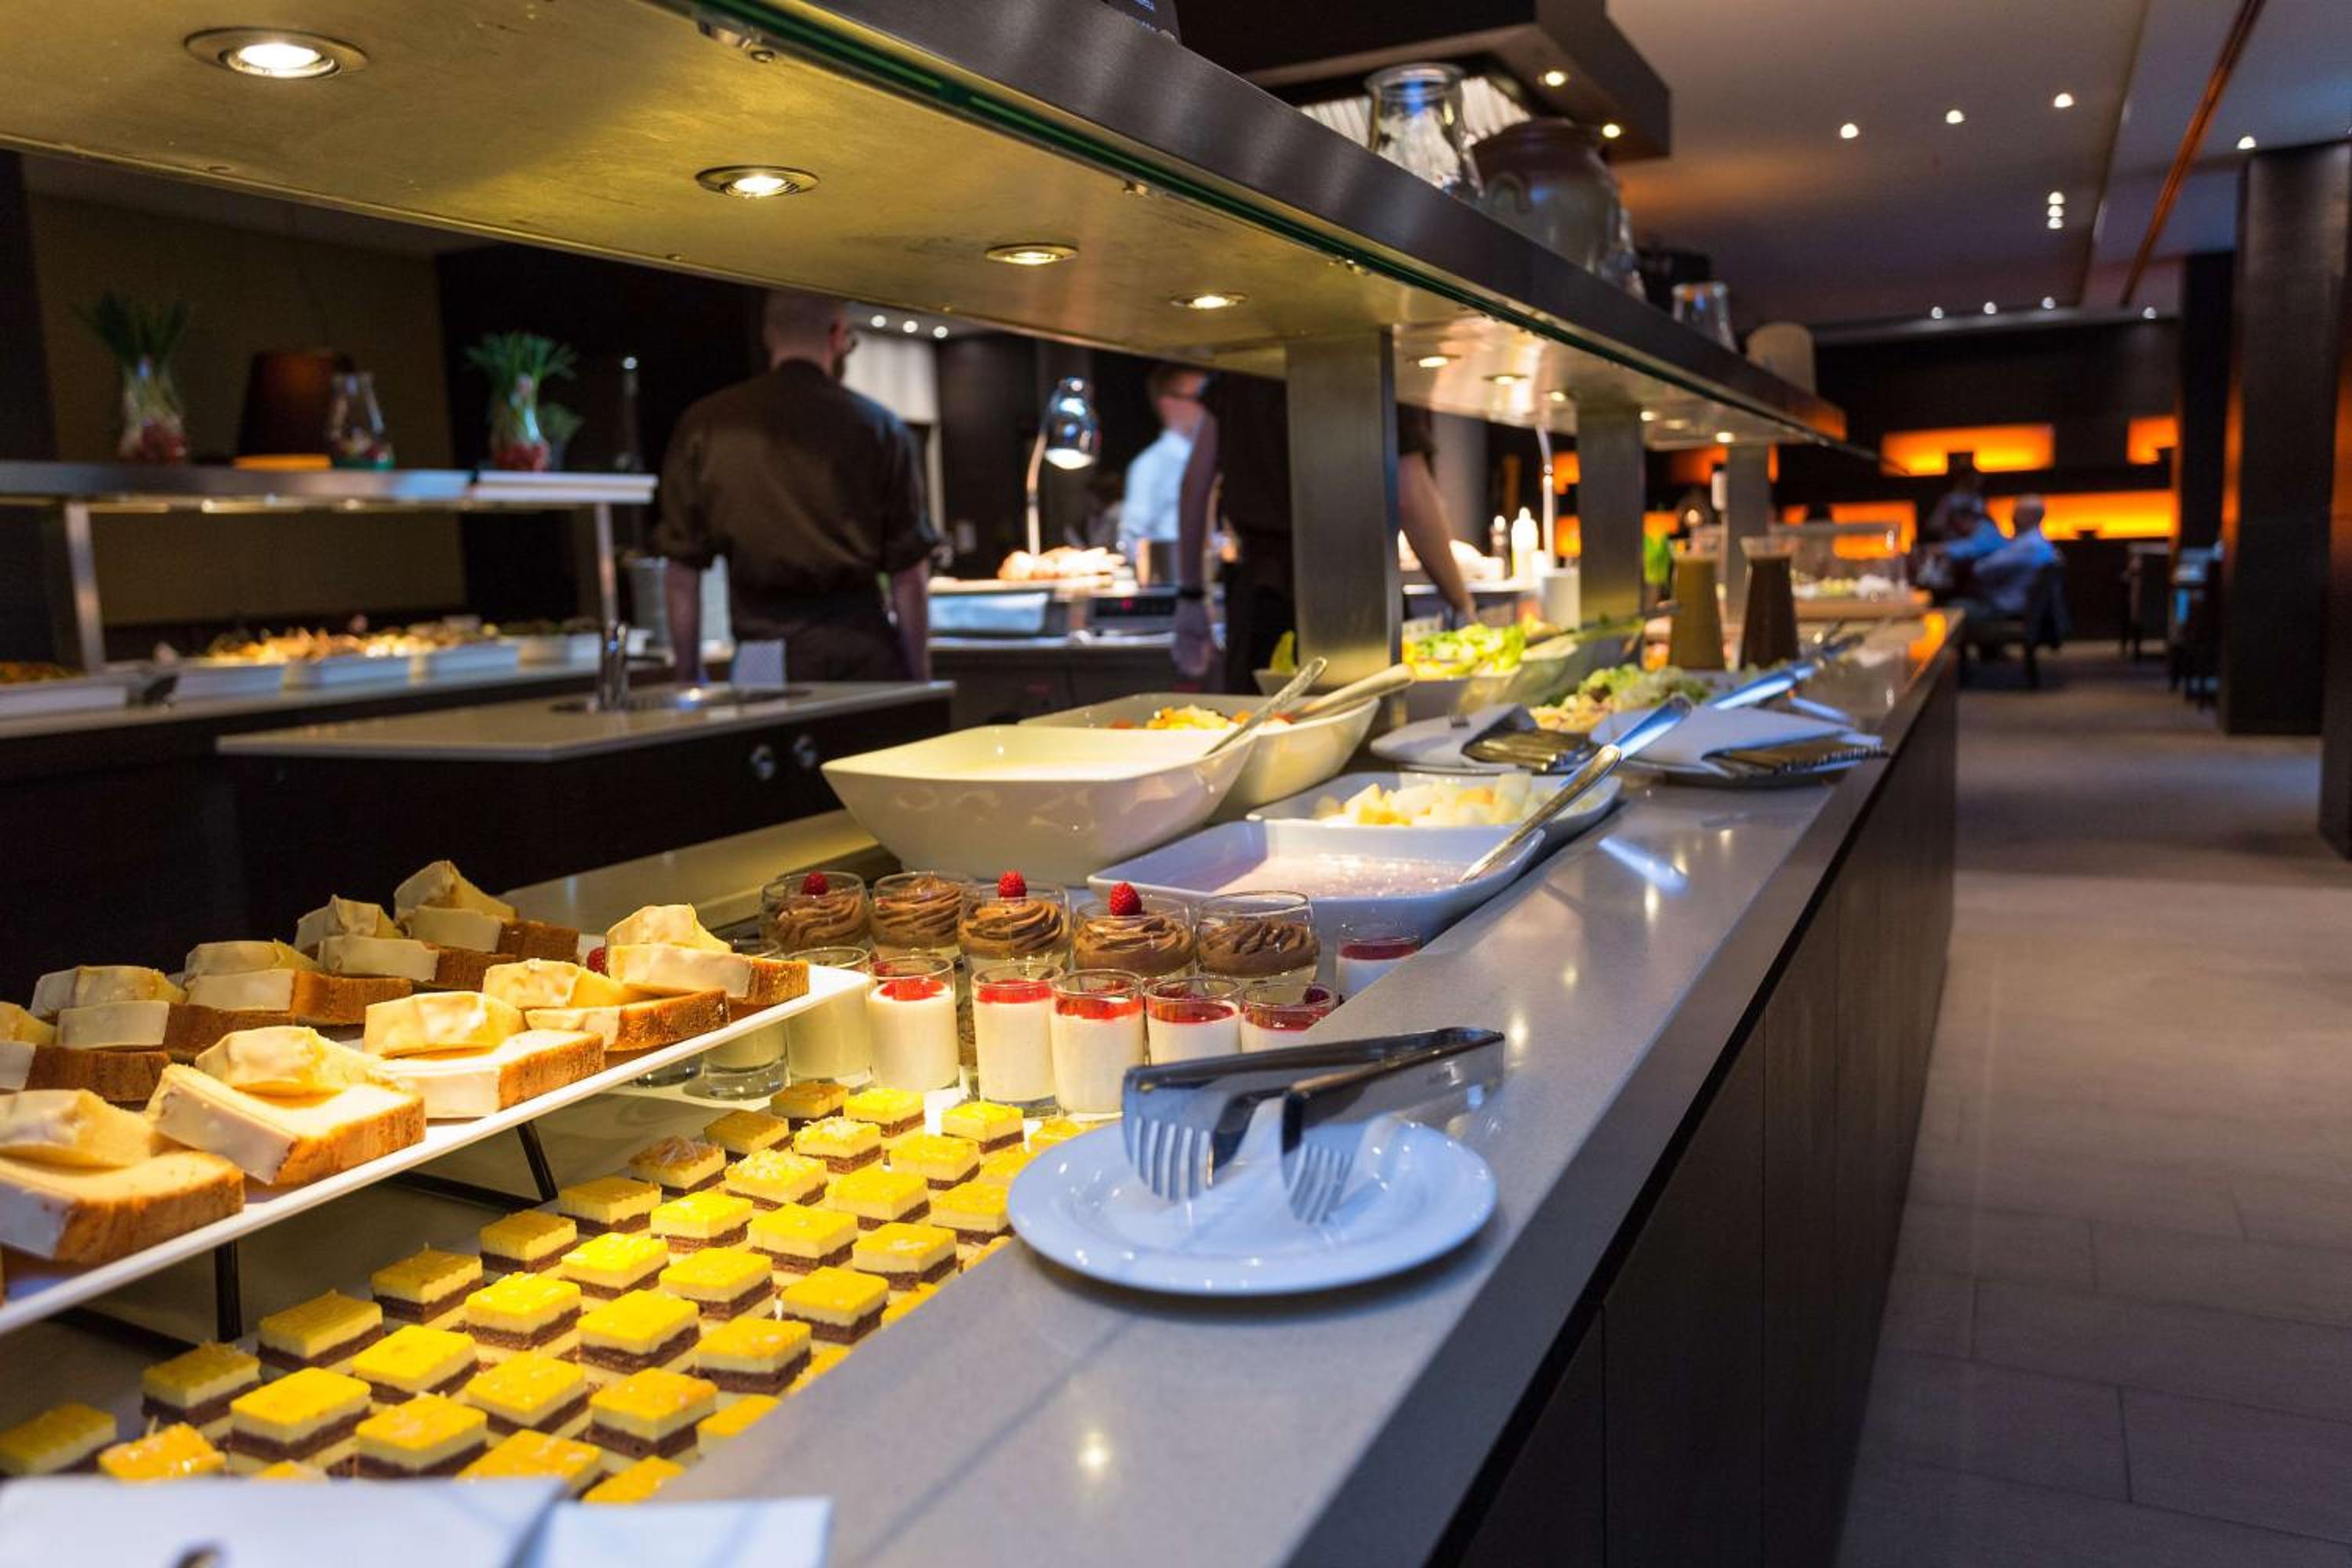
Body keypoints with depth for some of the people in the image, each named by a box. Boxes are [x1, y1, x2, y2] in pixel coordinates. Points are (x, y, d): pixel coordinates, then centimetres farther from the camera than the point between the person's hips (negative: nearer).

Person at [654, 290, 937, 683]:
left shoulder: (704, 426, 6)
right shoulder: (879, 427, 3)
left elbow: (681, 573, 6)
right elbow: (909, 574, 1)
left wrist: (690, 678, 14)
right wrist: (921, 680, 9)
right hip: (863, 653, -1)